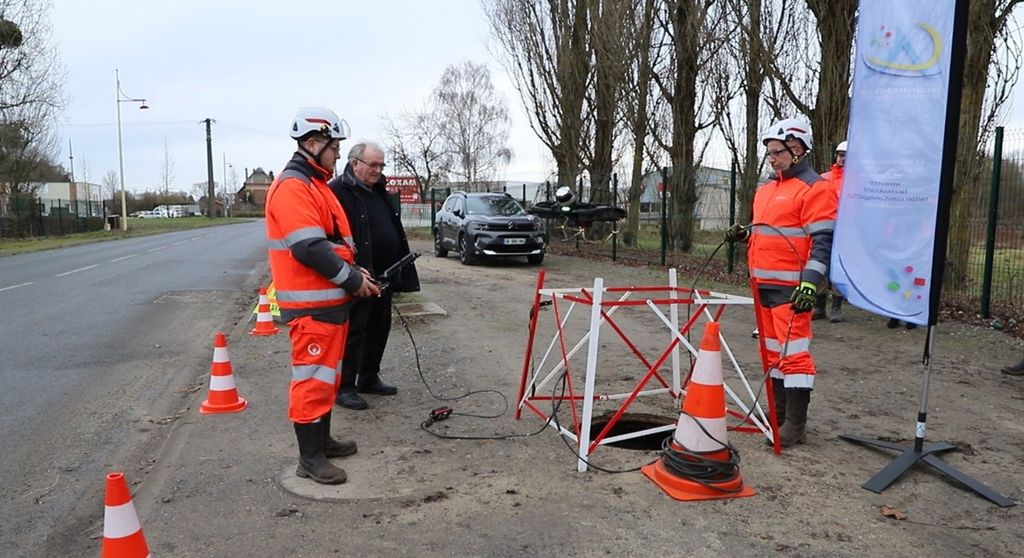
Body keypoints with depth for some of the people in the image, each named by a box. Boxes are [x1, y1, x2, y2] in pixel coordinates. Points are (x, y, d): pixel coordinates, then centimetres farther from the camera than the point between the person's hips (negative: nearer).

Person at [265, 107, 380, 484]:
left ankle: (322, 440, 31)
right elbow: (310, 248, -25)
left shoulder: (315, 185, 18)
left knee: (328, 374, 18)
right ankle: (309, 458, 5)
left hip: (330, 300, 11)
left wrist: (355, 271, 9)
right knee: (312, 378, -4)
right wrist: (352, 279, -15)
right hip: (310, 305, -11)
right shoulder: (292, 187, -16)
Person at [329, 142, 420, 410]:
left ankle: (369, 379, 30)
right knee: (353, 333, 0)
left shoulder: (379, 191, 14)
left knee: (379, 329, 16)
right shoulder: (339, 191, -13)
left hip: (383, 277, 9)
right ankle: (344, 387, 11)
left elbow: (395, 231, 20)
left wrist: (401, 272, 16)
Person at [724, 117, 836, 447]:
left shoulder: (815, 189, -8)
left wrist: (811, 281, -23)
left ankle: (795, 425, -1)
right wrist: (744, 234, 10)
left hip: (791, 287, -9)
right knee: (772, 349, 15)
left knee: (793, 351, -7)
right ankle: (778, 412, 27)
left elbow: (823, 240, -14)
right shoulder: (765, 190, 18)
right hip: (763, 284, 9)